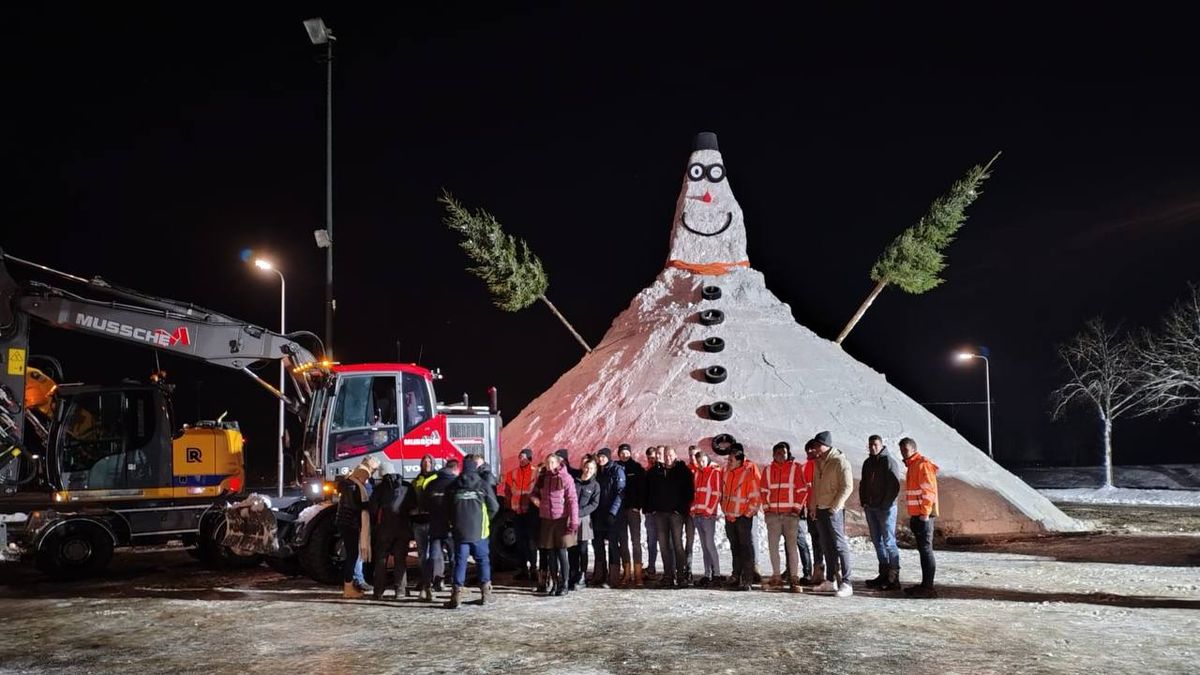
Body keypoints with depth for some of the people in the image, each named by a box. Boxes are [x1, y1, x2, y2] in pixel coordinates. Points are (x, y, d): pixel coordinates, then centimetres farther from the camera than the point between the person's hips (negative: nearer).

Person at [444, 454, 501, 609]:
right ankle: (485, 593, 14)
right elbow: (494, 507, -1)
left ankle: (456, 595, -2)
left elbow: (447, 506, 9)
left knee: (460, 561, 5)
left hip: (459, 531, 2)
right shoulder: (483, 484, -5)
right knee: (483, 560, 11)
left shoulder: (453, 486, 2)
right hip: (479, 531, -2)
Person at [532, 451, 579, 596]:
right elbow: (535, 492, 23)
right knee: (550, 554, 6)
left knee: (561, 554, -2)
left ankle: (564, 585, 7)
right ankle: (554, 584, 15)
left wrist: (573, 522, -14)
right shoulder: (542, 478, 8)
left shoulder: (566, 478, -7)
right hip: (546, 519, 4)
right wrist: (534, 498, 0)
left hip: (561, 519, -4)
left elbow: (573, 501, -9)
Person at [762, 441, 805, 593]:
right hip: (773, 514, 4)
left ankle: (793, 579, -1)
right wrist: (766, 508, 4)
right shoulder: (768, 470, 13)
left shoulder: (795, 468, 3)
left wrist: (797, 508, -7)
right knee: (772, 545, 4)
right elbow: (764, 491, 15)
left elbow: (801, 490, 0)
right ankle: (776, 577, 12)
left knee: (791, 545, -4)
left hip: (790, 513, -4)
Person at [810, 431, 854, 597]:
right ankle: (831, 581, 20)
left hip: (834, 510, -8)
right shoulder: (819, 462, 14)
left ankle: (846, 583, -7)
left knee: (840, 545, -8)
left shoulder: (840, 461, -10)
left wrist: (835, 506, -15)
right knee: (827, 546, 12)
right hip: (820, 509, 8)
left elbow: (847, 487, -14)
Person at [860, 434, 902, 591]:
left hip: (885, 508, -8)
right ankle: (884, 574, 14)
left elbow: (894, 486, -14)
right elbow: (863, 483, 21)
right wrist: (863, 502, 9)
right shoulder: (868, 463, 15)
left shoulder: (889, 461, -8)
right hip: (870, 508, 8)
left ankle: (894, 578, -5)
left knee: (888, 542, -7)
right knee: (877, 541, 9)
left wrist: (885, 504, -15)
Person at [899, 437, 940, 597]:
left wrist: (925, 513, -20)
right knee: (923, 549, 12)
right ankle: (925, 584, 17)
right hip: (916, 515, 10)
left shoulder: (923, 464, -11)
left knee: (926, 549, -8)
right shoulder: (912, 466, 19)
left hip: (924, 515, -10)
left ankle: (928, 587, -7)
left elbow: (929, 491, -18)